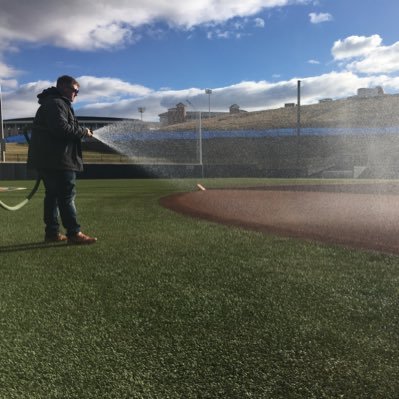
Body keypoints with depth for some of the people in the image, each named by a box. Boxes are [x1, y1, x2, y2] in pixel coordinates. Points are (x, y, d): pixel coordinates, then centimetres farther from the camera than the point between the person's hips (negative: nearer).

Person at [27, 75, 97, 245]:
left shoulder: (56, 103, 24)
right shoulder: (56, 104, -11)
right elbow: (62, 128, -24)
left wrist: (80, 131, 9)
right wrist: (83, 132, -12)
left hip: (49, 160, 11)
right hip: (57, 160, -11)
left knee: (53, 195, 10)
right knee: (67, 195, -10)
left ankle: (52, 232, 14)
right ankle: (74, 233, -8)